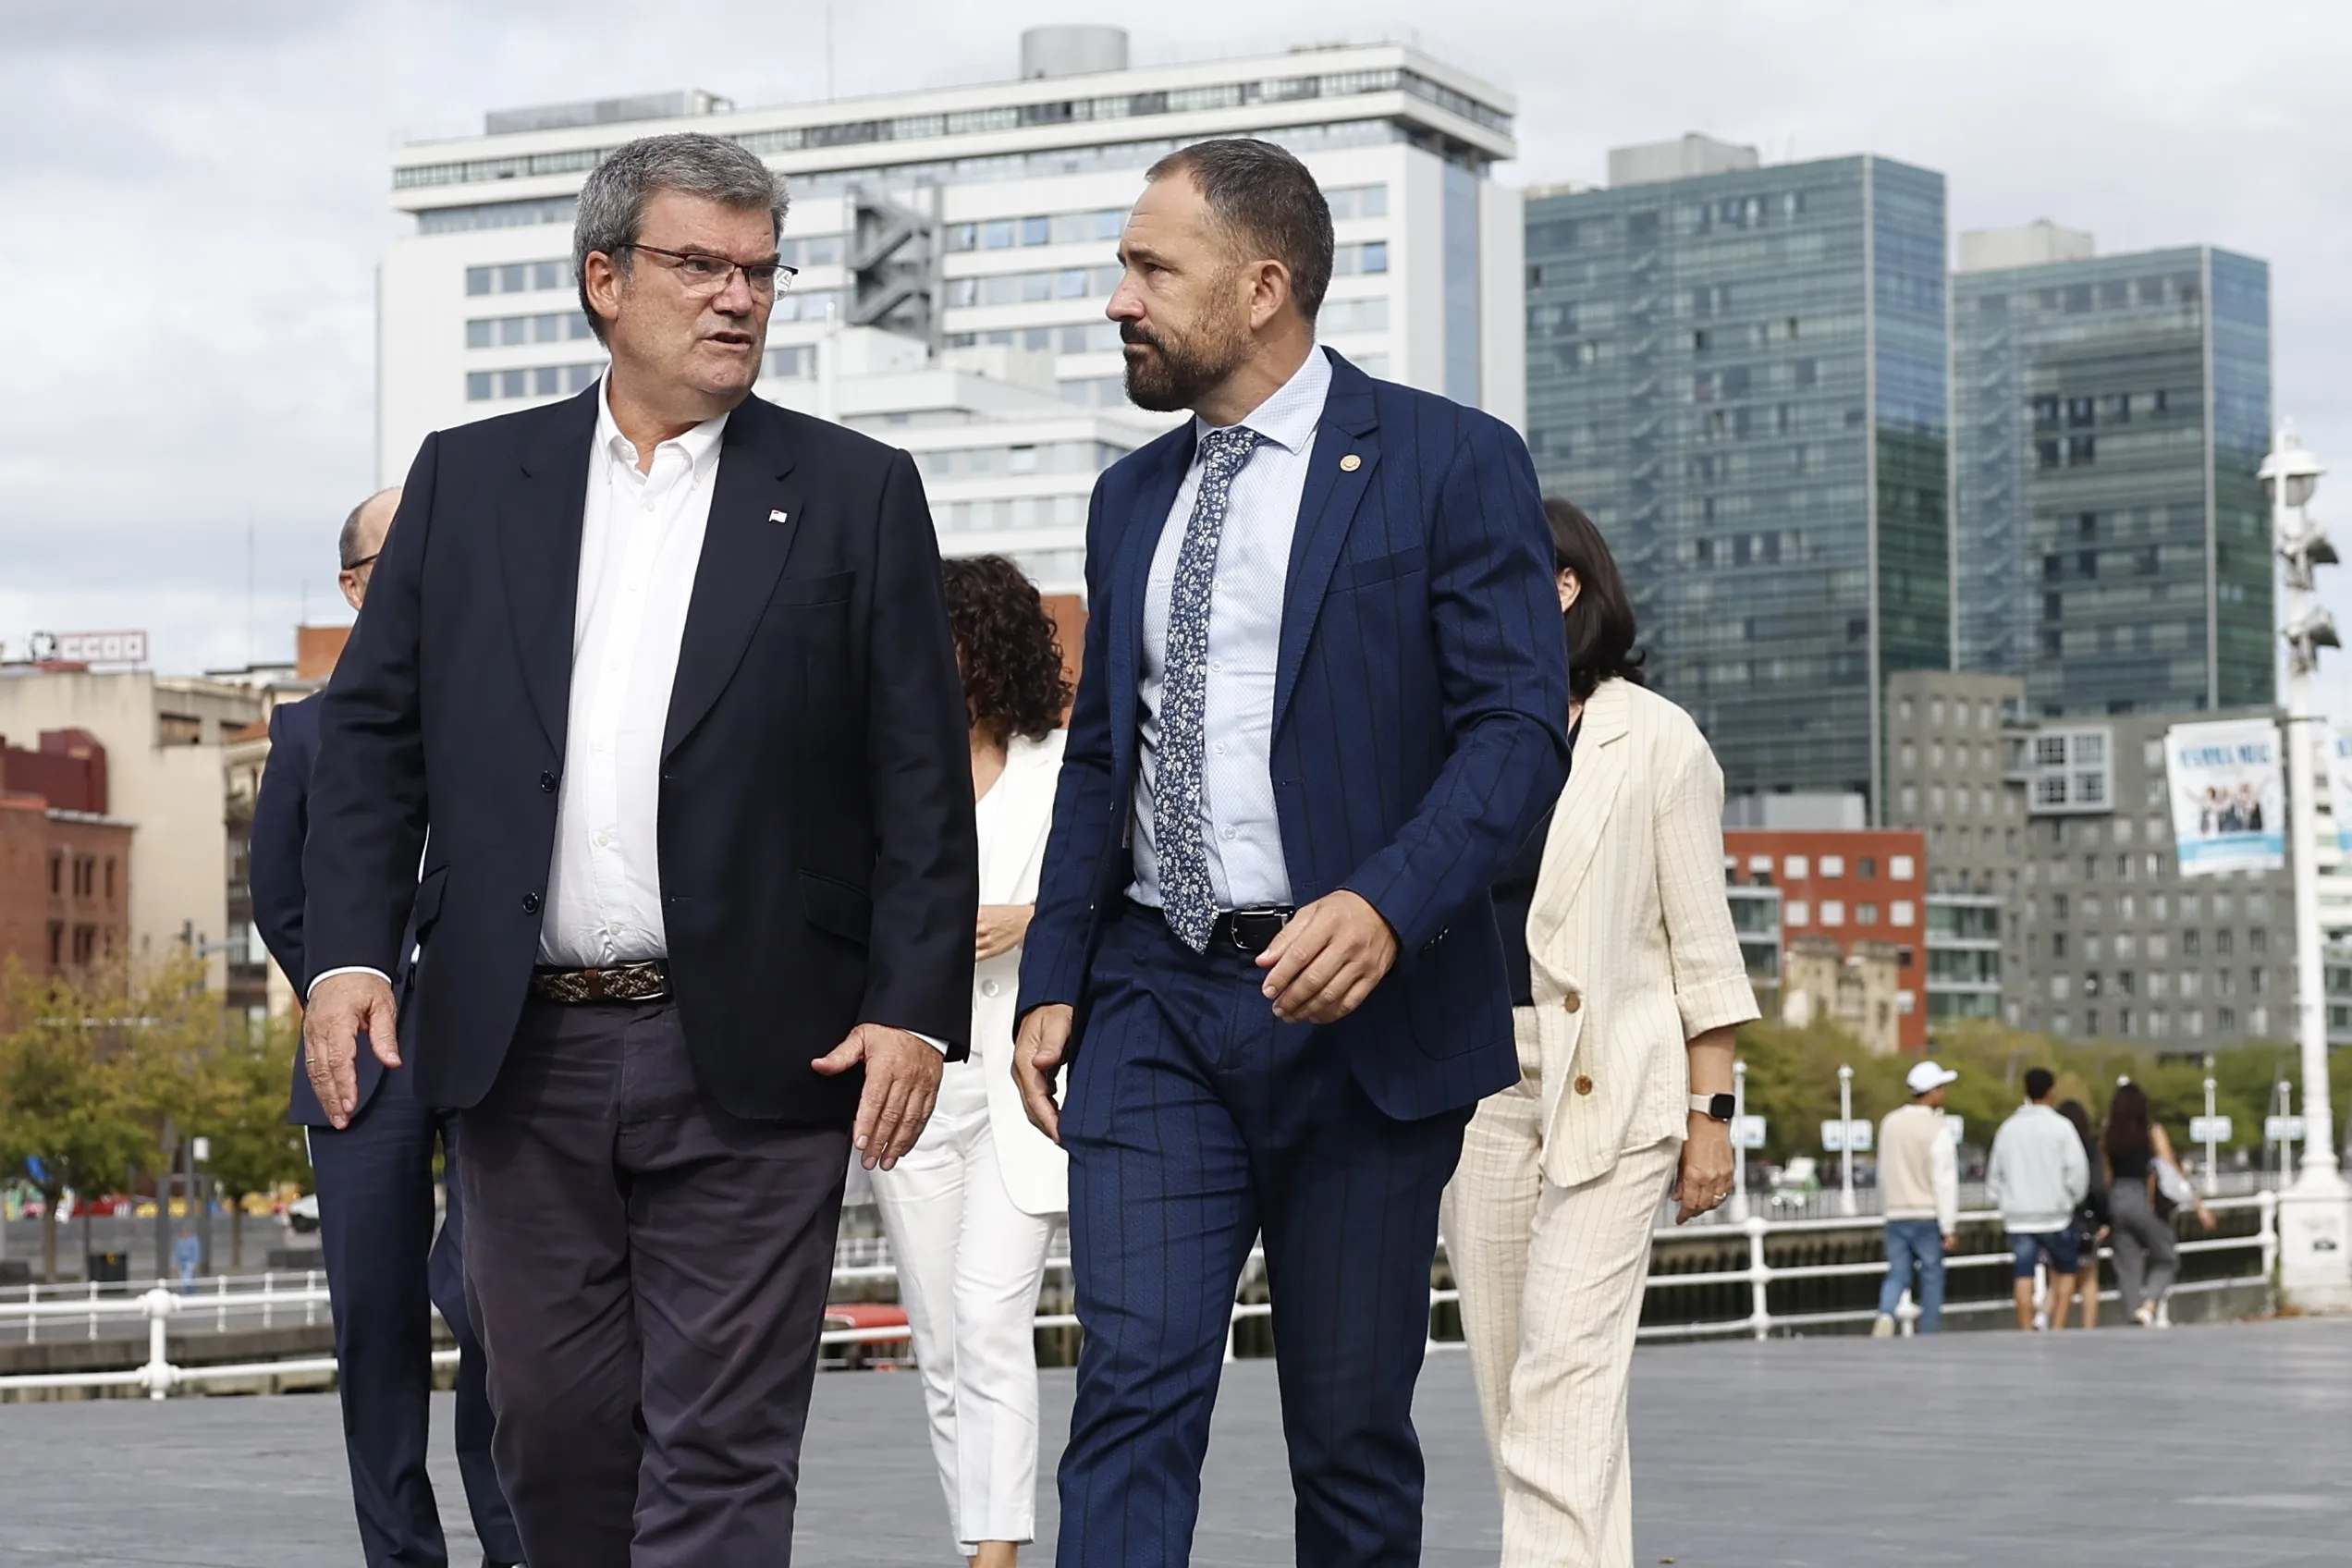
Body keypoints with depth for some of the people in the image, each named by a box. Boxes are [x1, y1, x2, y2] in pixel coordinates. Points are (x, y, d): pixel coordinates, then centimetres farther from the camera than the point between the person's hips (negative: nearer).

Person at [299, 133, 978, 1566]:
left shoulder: (857, 495, 4)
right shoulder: (469, 480, 10)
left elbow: (923, 784, 1)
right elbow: (373, 731, 9)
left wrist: (915, 1009, -8)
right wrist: (350, 950, -4)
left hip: (751, 1062, -2)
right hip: (524, 1049, 3)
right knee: (557, 1435, 10)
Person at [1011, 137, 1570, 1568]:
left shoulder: (1450, 464, -3)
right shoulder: (1134, 497, 16)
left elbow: (1519, 733, -11)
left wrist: (1386, 903, -26)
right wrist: (1052, 981, 10)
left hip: (1357, 1011, -4)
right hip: (1153, 999, 4)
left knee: (1352, 1424, 6)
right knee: (1133, 1393, -9)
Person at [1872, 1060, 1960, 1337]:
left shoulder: (1890, 1122, 6)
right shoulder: (1937, 1128, -12)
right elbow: (1944, 1180, -14)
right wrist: (1949, 1227, -11)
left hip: (1896, 1216, 4)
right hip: (1928, 1216, -4)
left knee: (1897, 1274, 8)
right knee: (1932, 1278, 6)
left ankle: (1886, 1315, -19)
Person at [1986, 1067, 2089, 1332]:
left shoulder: (2008, 1128, 7)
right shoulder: (2060, 1127, -6)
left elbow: (1994, 1172, 11)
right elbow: (2078, 1170, -9)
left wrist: (2001, 1203, 21)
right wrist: (2072, 1199, 6)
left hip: (2018, 1216, 3)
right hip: (2054, 1213, -3)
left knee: (2023, 1277, 0)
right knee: (2064, 1270, 11)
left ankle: (2027, 1330, -3)